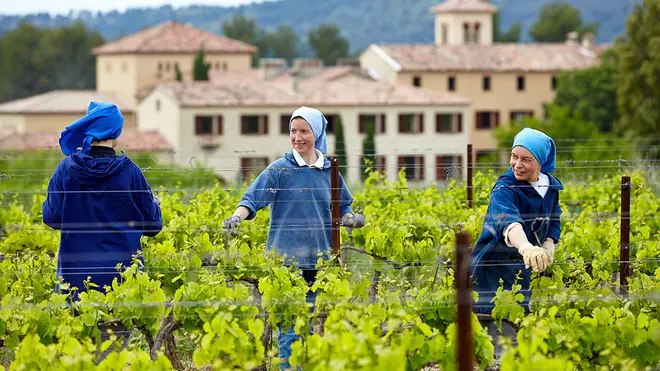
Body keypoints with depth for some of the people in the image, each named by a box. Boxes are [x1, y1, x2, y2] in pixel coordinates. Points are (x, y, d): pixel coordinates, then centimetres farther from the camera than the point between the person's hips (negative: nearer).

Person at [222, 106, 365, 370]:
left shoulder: (328, 171, 9)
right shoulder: (280, 169, -2)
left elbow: (342, 208, 18)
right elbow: (253, 197, -12)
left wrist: (351, 218, -4)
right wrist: (237, 216, -31)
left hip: (320, 259, 4)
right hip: (287, 259, -4)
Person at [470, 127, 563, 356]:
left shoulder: (550, 187, 2)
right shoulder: (505, 189, -21)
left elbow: (553, 222, 18)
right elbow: (509, 220, -42)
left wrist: (549, 245, -5)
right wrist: (526, 247, -63)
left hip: (521, 271, 7)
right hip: (492, 272, -7)